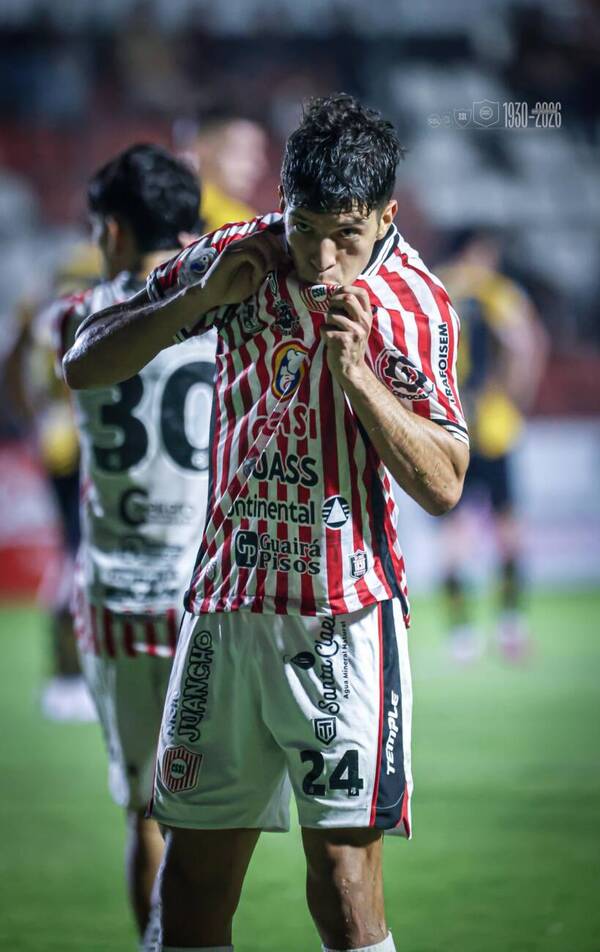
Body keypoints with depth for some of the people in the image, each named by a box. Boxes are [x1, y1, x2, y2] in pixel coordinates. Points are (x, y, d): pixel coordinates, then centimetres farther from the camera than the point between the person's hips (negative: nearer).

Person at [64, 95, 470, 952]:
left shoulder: (414, 304, -5)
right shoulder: (235, 258, 4)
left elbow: (443, 483, -8)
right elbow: (84, 365, 5)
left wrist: (356, 373, -20)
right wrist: (198, 299, -9)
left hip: (346, 615, -4)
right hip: (226, 600, 4)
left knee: (343, 882, -9)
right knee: (193, 879, 7)